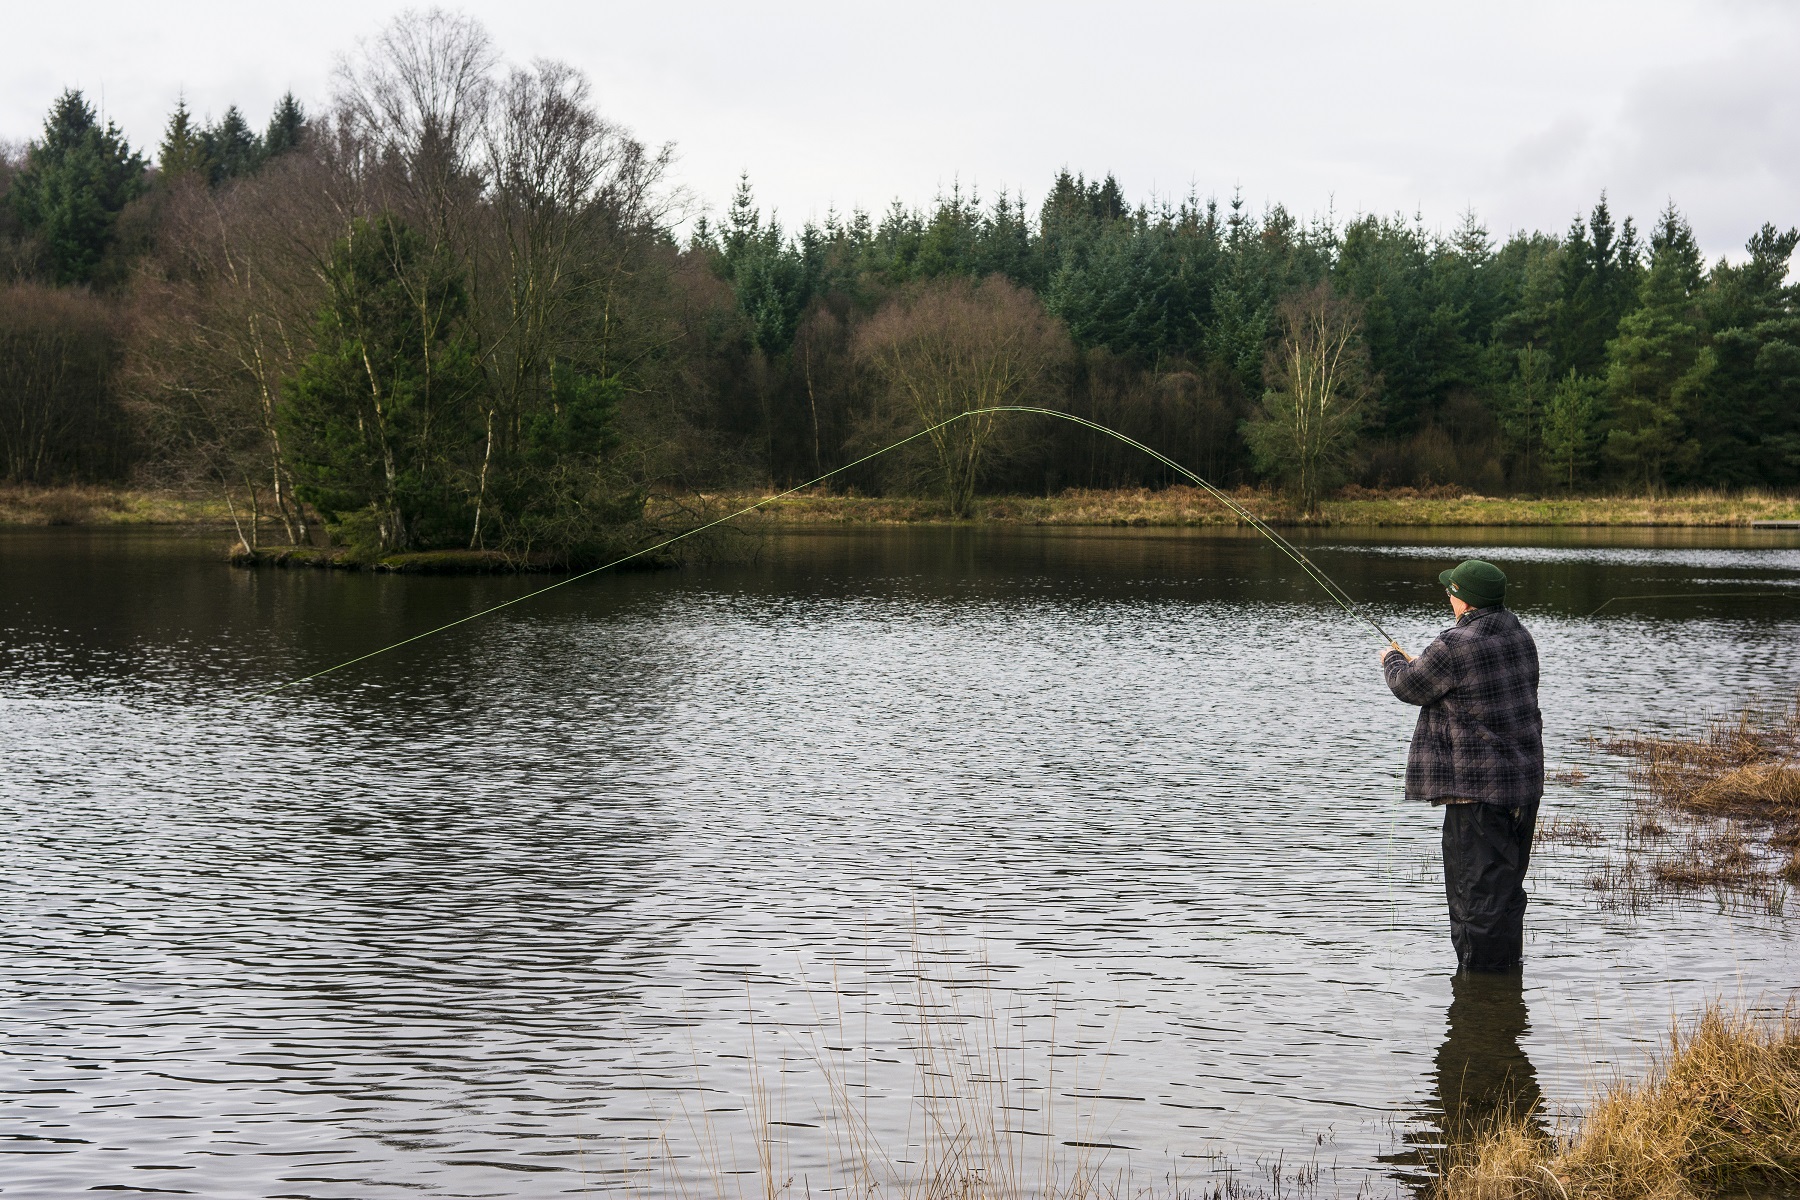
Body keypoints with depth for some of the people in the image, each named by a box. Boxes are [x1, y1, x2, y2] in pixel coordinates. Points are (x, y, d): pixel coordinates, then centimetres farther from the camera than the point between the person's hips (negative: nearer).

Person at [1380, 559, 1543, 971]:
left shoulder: (1454, 647, -18)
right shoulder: (1519, 636, 8)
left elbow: (1410, 687, -4)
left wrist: (1393, 661, 20)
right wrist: (1416, 665, 30)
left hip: (1476, 787, -8)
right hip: (1524, 781, 8)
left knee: (1477, 885, -2)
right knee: (1506, 883, 17)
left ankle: (1481, 970, 1)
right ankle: (1508, 962, 26)